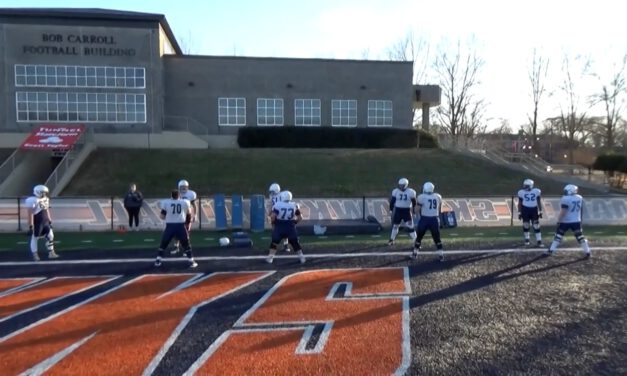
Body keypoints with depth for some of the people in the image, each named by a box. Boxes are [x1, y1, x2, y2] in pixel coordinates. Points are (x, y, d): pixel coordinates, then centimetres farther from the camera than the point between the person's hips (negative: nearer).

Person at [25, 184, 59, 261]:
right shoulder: (33, 200, -17)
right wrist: (31, 226, -18)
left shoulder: (46, 199, 8)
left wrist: (50, 221, 21)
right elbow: (30, 214, -17)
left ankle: (51, 253, 17)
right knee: (35, 238, 6)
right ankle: (35, 255, 17)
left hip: (45, 222, 8)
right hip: (37, 223, -8)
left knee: (50, 236, 8)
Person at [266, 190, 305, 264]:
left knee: (274, 241, 13)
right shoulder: (294, 205, 0)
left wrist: (273, 224, -1)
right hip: (291, 227, 2)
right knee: (295, 242, 14)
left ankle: (270, 258, 11)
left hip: (279, 226, -2)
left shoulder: (278, 205, -11)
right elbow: (300, 217, 3)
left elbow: (272, 216, -18)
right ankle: (302, 257, 15)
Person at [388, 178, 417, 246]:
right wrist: (391, 209, 7)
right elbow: (392, 201, 6)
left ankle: (416, 241, 0)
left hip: (407, 211, -2)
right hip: (398, 210, 3)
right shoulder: (395, 191, -3)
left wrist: (414, 211, 3)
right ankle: (391, 240, 29)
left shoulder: (411, 192, -9)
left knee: (410, 226, -8)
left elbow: (414, 202, 0)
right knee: (395, 225, 13)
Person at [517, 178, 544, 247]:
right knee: (526, 226, 8)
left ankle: (539, 241, 5)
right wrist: (519, 213, 2)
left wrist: (540, 212, 4)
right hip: (525, 210, 0)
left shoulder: (537, 191, -5)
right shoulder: (521, 192, -5)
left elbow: (539, 202, 4)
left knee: (536, 226, 0)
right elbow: (520, 203, 3)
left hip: (534, 210, 0)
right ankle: (527, 240, 24)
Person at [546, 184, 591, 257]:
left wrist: (559, 220, -12)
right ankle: (587, 252, 11)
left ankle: (551, 250, 4)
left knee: (558, 236, 3)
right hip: (576, 221, 5)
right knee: (580, 237, 10)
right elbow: (581, 209, 16)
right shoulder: (580, 198, 5)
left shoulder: (566, 199, -17)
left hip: (565, 221, -5)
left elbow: (563, 211, -19)